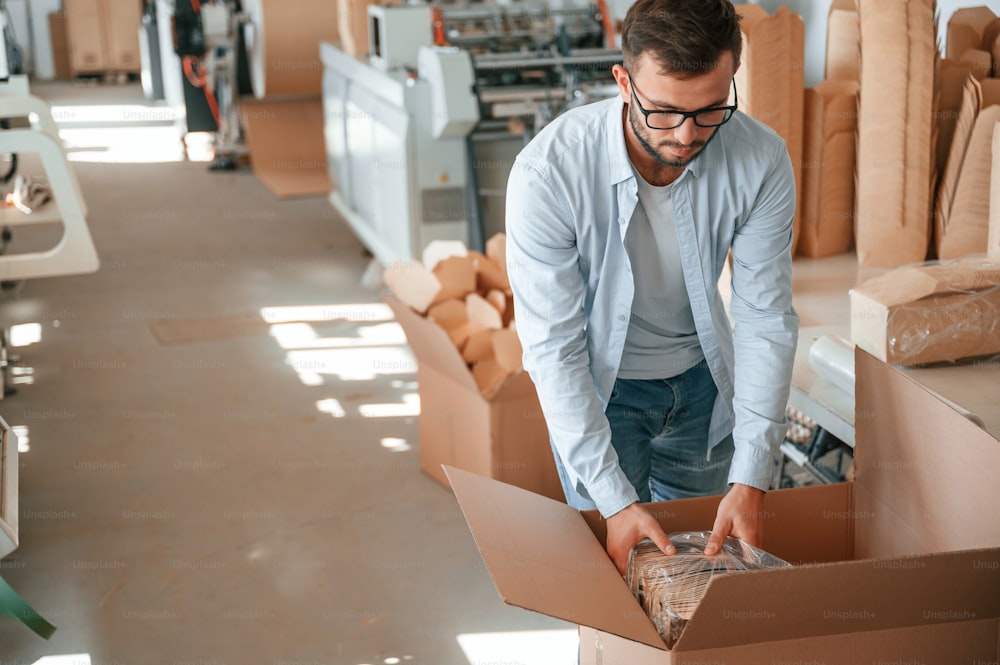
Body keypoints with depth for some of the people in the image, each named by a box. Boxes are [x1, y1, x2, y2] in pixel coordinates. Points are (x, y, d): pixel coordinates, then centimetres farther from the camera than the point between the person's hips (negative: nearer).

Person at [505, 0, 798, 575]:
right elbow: (554, 347, -29)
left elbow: (767, 318, -19)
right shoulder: (548, 172, -33)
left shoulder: (761, 161, -24)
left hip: (701, 375, 3)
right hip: (597, 381, -3)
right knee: (616, 565, 3)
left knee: (708, 551, 19)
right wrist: (615, 500, -34)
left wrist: (751, 481, -27)